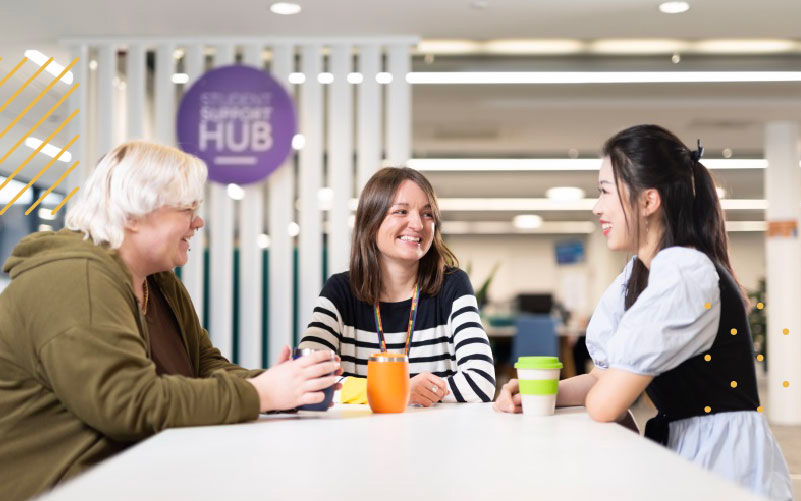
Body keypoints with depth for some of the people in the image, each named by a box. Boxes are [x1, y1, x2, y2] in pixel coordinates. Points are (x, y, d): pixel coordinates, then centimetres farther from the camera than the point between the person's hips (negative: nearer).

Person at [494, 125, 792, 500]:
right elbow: (607, 377, 9)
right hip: (683, 457, 8)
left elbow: (604, 405, -22)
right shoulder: (638, 274, 9)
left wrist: (595, 388, 0)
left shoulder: (684, 274, -22)